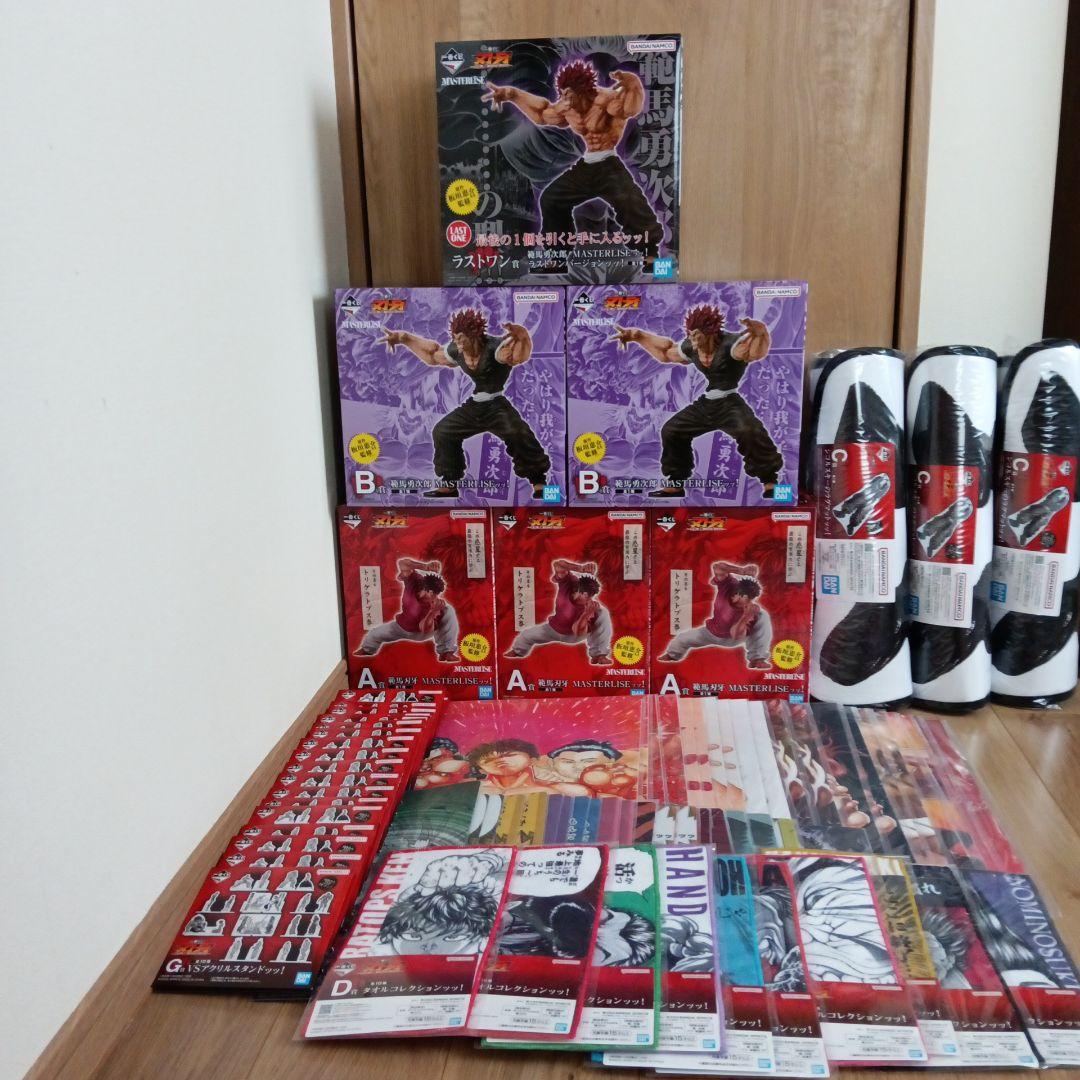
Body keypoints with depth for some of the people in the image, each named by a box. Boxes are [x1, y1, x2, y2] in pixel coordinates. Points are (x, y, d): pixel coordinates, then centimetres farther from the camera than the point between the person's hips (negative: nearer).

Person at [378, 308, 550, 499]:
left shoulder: (494, 346, -24)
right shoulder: (456, 351, -3)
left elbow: (519, 355, -45)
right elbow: (433, 355, 18)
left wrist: (521, 336, -68)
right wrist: (404, 338, 17)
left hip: (497, 406, -8)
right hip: (474, 406, 8)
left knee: (516, 433, -33)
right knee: (442, 431, 12)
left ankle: (539, 484, -23)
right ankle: (449, 485, 25)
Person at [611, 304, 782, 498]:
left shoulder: (729, 344, -23)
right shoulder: (691, 348, 0)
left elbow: (757, 352, -42)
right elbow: (666, 352, 20)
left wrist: (761, 333, -66)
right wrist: (637, 335, 17)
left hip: (730, 404, -8)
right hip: (706, 405, 8)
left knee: (749, 431, -35)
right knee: (671, 430, 13)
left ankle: (770, 482, -21)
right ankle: (676, 484, 29)